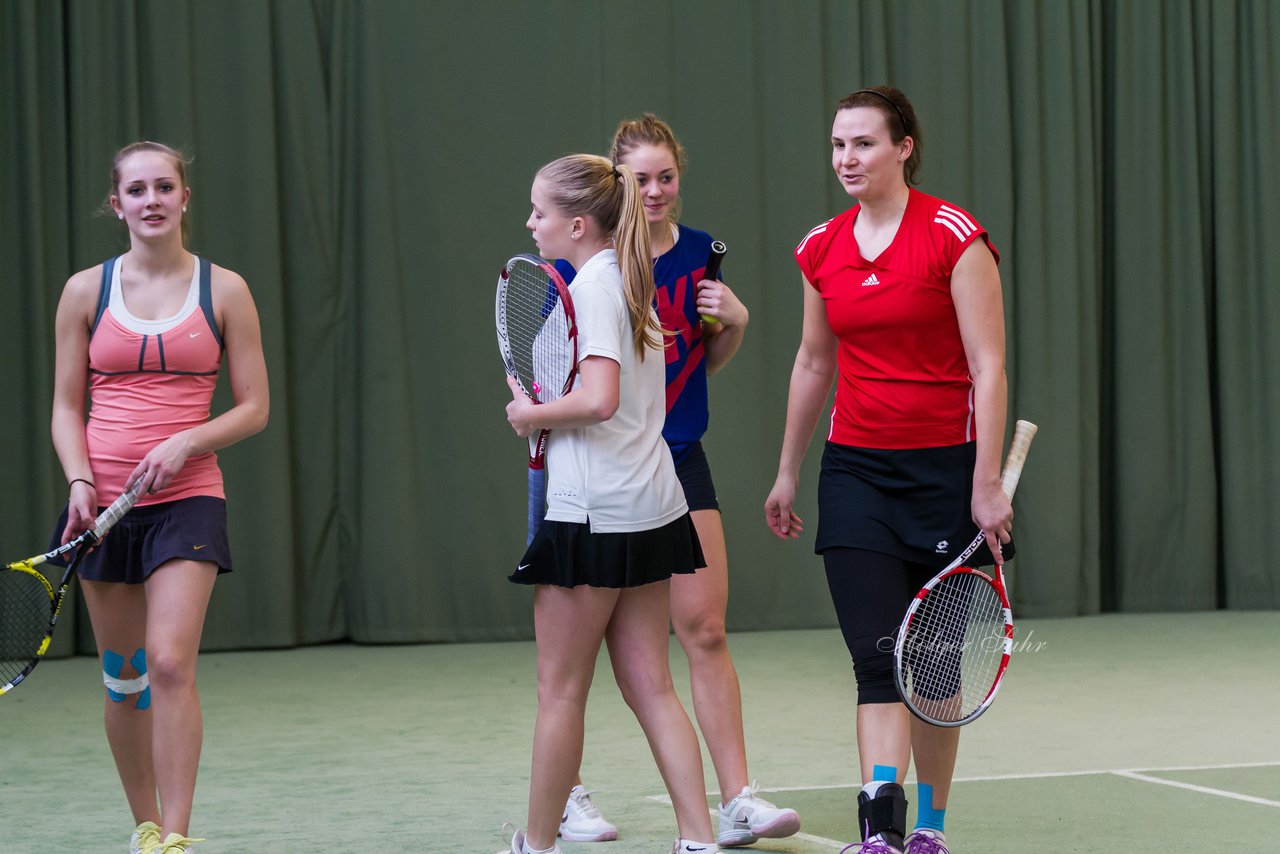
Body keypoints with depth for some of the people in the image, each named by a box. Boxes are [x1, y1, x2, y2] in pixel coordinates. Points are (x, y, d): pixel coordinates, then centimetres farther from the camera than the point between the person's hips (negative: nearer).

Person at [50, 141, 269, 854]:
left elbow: (254, 407, 3)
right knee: (123, 676, 9)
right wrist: (81, 482, -9)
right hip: (104, 501, 2)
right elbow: (67, 407, 8)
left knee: (171, 665, -16)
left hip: (186, 497, -2)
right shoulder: (85, 291, 5)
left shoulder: (224, 290, 2)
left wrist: (185, 442, -13)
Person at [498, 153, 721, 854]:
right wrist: (542, 406, 10)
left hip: (594, 515, -9)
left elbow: (599, 400, -25)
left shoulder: (590, 288, -13)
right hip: (652, 507, 9)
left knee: (560, 691, 3)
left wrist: (530, 415, -10)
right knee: (649, 686, 8)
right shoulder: (631, 282, 14)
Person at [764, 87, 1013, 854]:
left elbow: (988, 367, -11)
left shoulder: (956, 236, -9)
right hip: (856, 470, 3)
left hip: (945, 469, -3)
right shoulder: (822, 250, 6)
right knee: (878, 658, -9)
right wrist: (787, 473, 21)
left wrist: (987, 484, -16)